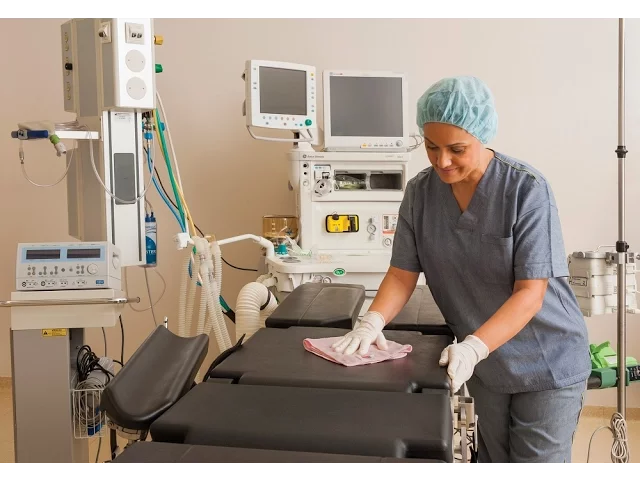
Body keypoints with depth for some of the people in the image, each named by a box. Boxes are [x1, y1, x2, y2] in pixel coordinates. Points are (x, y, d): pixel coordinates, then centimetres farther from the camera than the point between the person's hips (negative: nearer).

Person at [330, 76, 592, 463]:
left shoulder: (528, 189, -21)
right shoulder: (420, 192, -9)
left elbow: (529, 294, -24)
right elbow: (402, 274, -6)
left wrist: (473, 347, -37)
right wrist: (373, 321, -24)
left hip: (546, 362, -3)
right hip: (484, 362, 4)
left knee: (535, 456, 7)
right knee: (492, 455, 18)